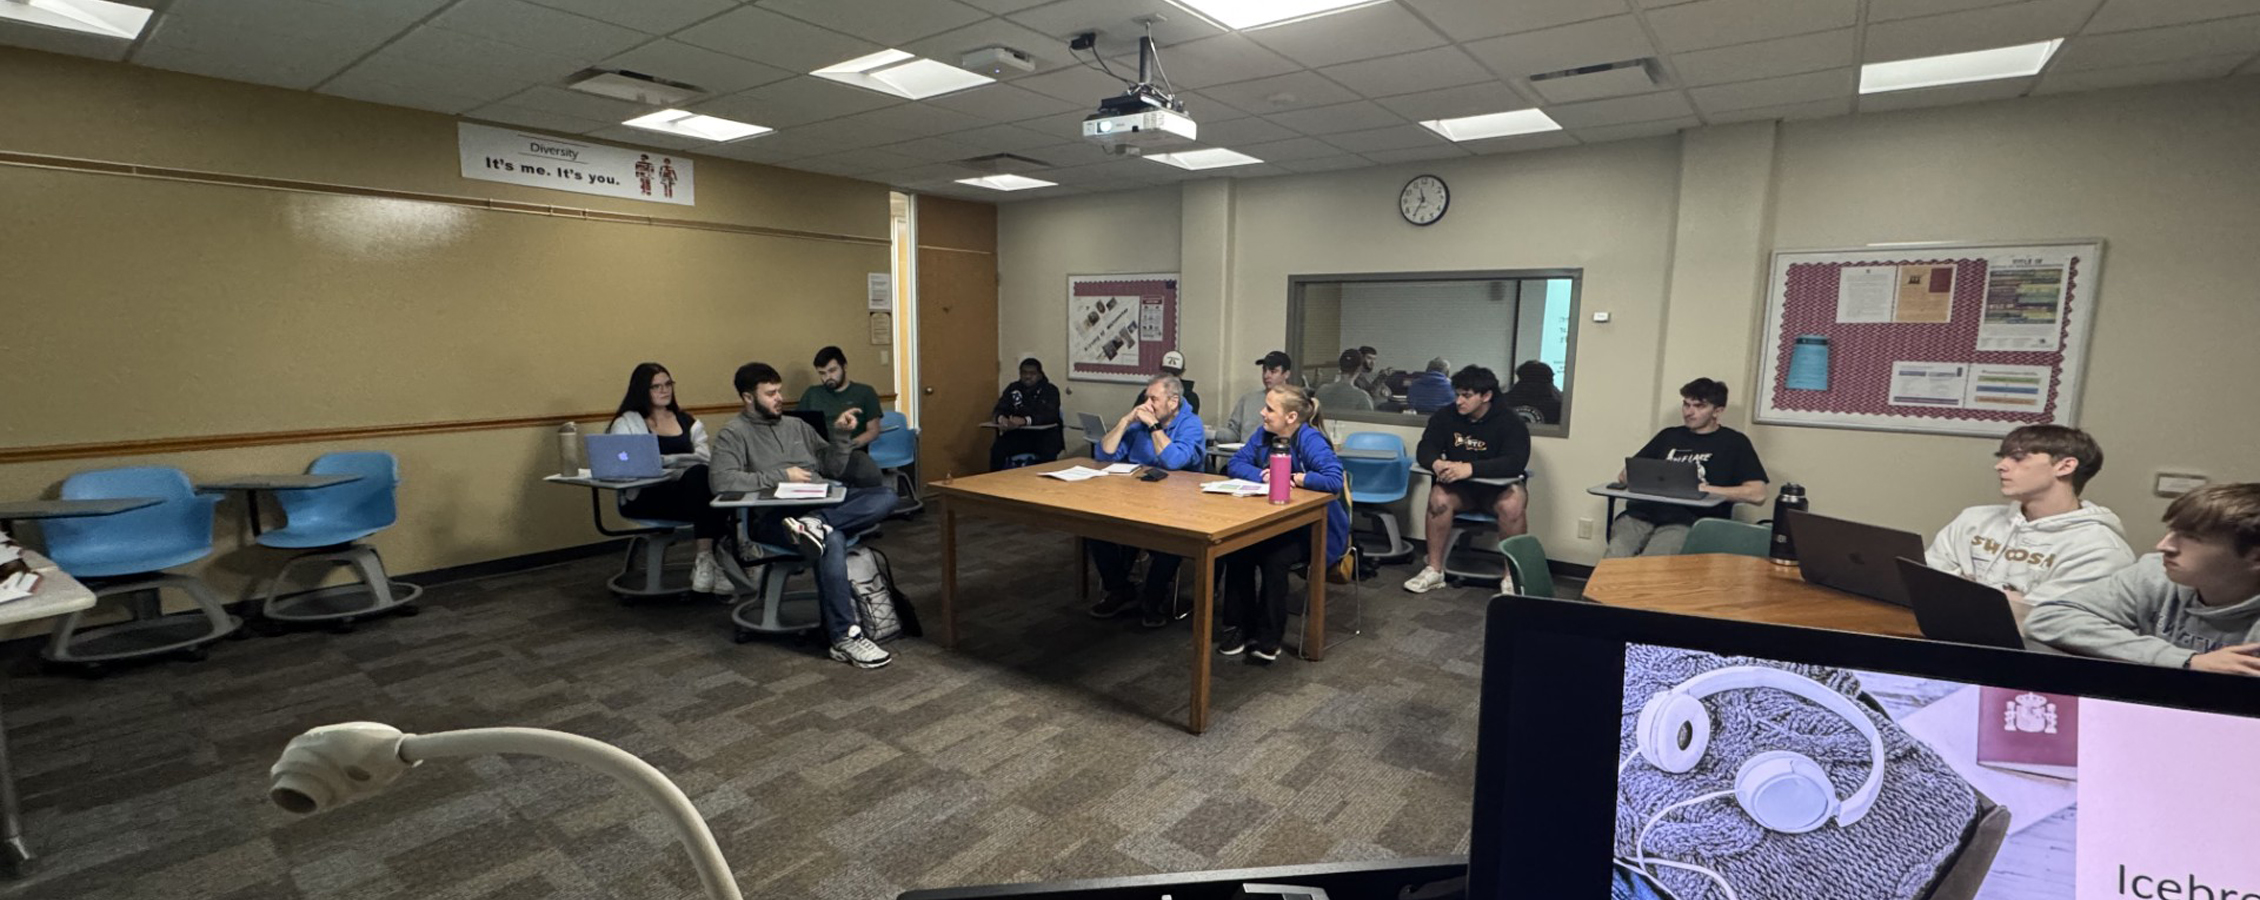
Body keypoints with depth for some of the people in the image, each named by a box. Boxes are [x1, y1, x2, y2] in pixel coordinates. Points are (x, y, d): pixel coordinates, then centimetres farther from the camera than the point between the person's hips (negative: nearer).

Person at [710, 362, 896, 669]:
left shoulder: (797, 425, 24)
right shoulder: (733, 434, 5)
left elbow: (834, 470, 22)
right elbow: (722, 481, -13)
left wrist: (842, 435, 5)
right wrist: (781, 476, -13)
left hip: (824, 504, 6)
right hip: (773, 516, -6)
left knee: (885, 497, -17)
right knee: (832, 539, -37)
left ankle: (816, 525, -34)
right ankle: (845, 637, -31)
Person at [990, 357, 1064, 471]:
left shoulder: (1050, 390, -3)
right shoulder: (1012, 388, 9)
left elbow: (1050, 415, -19)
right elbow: (1000, 409, 1)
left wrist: (1025, 421, -36)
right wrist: (1001, 418, -27)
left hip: (1044, 434, -3)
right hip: (1018, 433, 3)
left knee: (1048, 453, -35)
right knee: (997, 450, -25)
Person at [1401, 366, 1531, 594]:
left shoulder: (1509, 422, -14)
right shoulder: (1446, 416, -4)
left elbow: (1515, 462, -28)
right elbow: (1424, 449, -10)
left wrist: (1470, 468, -43)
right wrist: (1436, 463, -36)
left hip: (1498, 488, -2)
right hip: (1459, 488, 2)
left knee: (1512, 504, -35)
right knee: (1438, 497, -30)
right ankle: (1434, 570, -18)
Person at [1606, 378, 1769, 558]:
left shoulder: (1734, 443, 14)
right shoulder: (1668, 435, 26)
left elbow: (1757, 494, 2)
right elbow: (1626, 474, 26)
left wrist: (1706, 489, -6)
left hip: (1689, 521, -3)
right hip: (1643, 513, 3)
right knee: (1613, 559, -31)